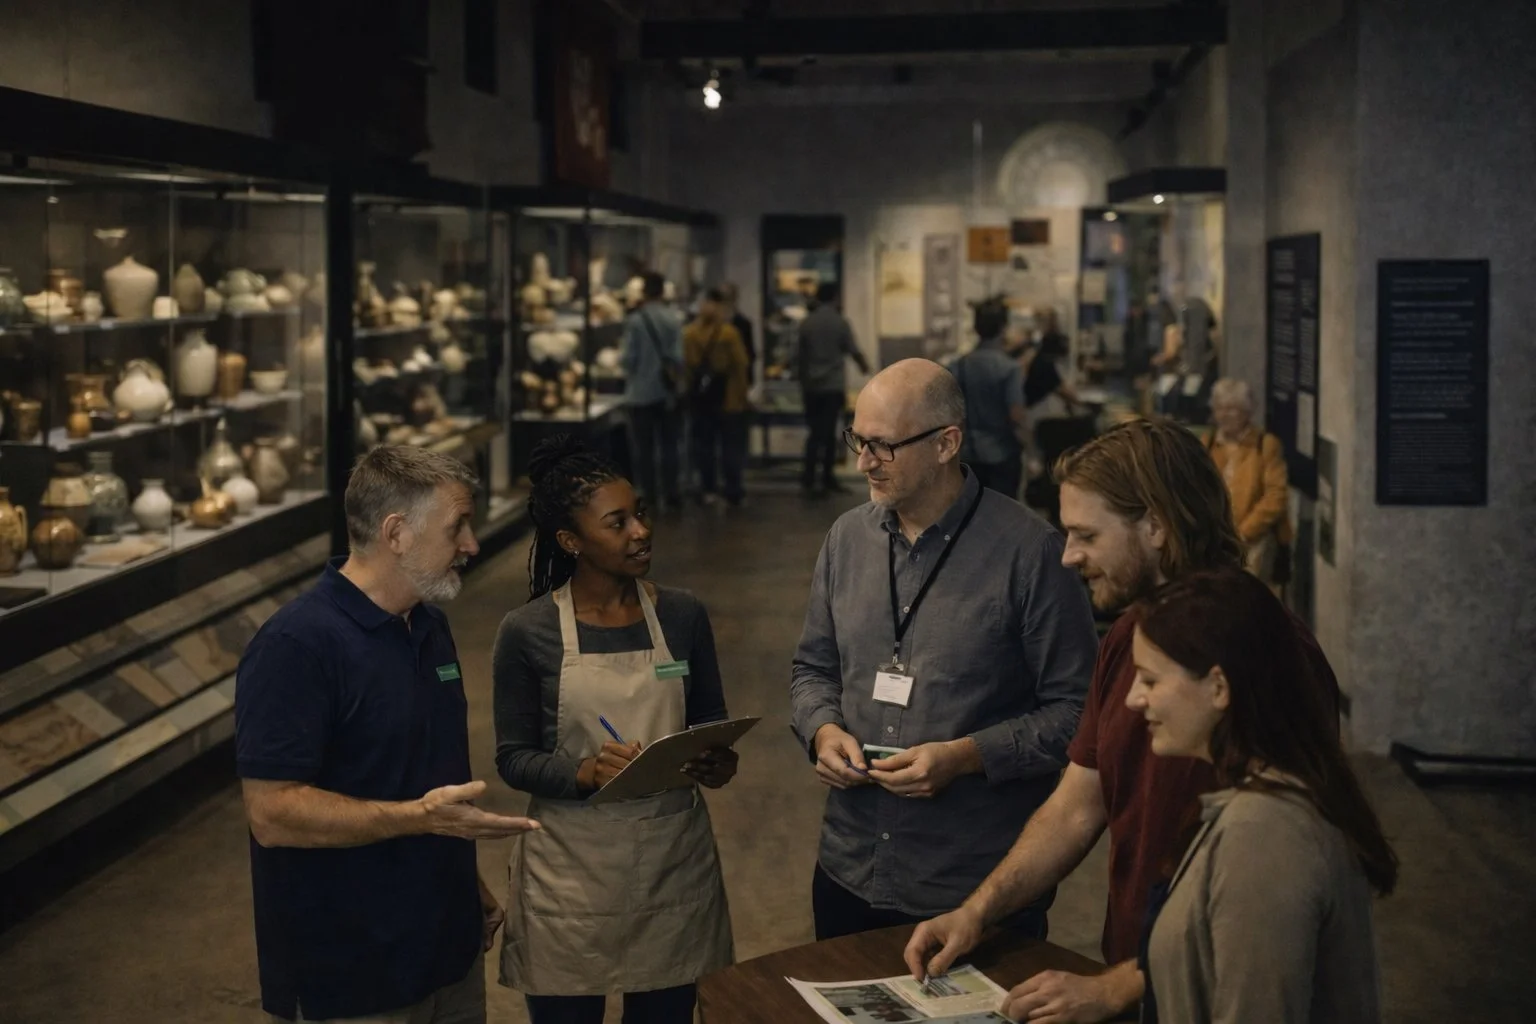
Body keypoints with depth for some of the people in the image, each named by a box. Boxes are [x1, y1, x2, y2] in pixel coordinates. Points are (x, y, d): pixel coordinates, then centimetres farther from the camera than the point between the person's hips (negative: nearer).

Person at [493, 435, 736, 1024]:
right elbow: (513, 759, -5)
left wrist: (717, 763, -11)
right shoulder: (528, 633, -8)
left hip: (674, 864, 3)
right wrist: (584, 772, -23)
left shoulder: (683, 617, 0)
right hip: (571, 871, -2)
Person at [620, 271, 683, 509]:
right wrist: (676, 376, 9)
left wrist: (621, 358, 9)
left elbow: (629, 358, -13)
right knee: (668, 445, 10)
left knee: (643, 447, 6)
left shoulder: (635, 320, -13)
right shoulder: (672, 320, -5)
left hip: (642, 391, -3)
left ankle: (649, 494, 7)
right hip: (666, 391, 3)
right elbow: (678, 356, -8)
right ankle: (670, 492, 10)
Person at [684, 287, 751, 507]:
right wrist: (742, 392, 2)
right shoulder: (728, 333, -14)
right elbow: (740, 365, -10)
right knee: (731, 445, 5)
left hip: (699, 397, 3)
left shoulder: (688, 334, -4)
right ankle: (733, 490, 6)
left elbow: (685, 365, -1)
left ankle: (708, 489, 12)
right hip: (728, 398, -3)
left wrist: (690, 389, 9)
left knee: (704, 443, 11)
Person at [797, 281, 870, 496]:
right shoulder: (840, 322, -6)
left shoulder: (806, 323, 2)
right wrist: (864, 365, 17)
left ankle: (809, 476, -4)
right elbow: (853, 351, -4)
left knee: (815, 431, 7)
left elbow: (801, 355, 7)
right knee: (828, 432, 3)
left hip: (811, 385, 3)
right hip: (833, 385, -2)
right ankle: (827, 477, 7)